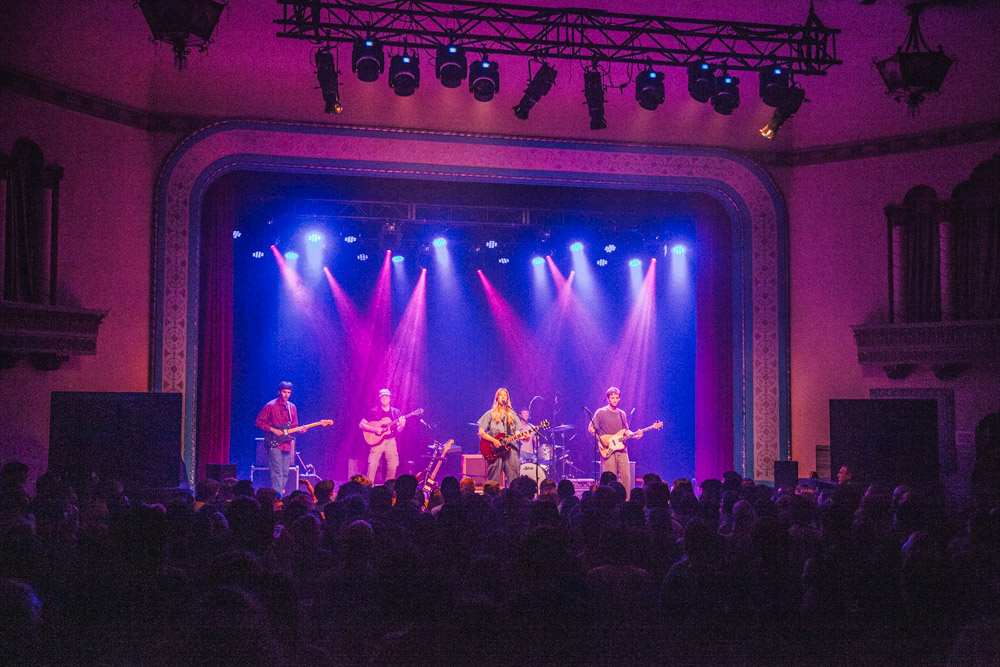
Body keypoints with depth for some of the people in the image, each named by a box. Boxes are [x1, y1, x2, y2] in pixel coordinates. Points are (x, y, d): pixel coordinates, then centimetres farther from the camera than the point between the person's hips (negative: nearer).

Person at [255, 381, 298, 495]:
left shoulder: (292, 407, 14)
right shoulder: (271, 406, -4)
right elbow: (259, 422, -3)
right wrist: (272, 429, -14)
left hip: (287, 444, 6)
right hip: (274, 443, -6)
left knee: (285, 473, 6)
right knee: (277, 472, -13)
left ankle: (281, 493, 14)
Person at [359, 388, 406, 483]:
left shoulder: (396, 412, 9)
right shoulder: (374, 411, 2)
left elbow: (397, 430, 7)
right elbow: (361, 425, -1)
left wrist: (402, 426, -16)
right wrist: (374, 429, -15)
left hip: (390, 441, 2)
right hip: (377, 441, -2)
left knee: (392, 468, -3)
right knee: (372, 466, -14)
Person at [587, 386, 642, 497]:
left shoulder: (622, 414, 17)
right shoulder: (601, 412, 0)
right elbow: (591, 428, -2)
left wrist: (635, 435, 3)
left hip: (622, 449, 5)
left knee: (626, 477, -1)